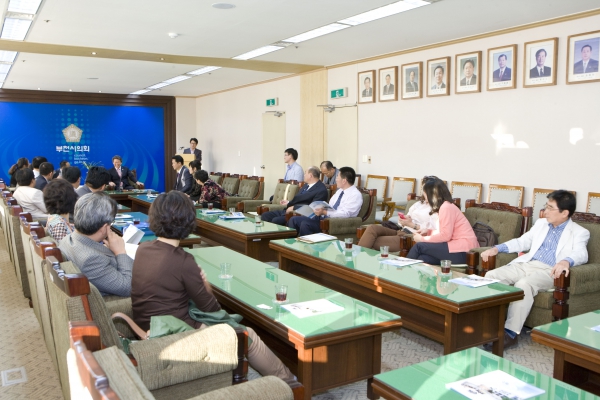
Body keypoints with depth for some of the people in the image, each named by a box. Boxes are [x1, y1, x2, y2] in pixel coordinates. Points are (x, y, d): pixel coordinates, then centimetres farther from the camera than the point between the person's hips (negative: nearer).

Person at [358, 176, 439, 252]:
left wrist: (412, 225, -13)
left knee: (375, 243, -23)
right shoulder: (419, 203, 26)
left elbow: (434, 228, -14)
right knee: (372, 228, -20)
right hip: (400, 230, 8)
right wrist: (403, 220, -2)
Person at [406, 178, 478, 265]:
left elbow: (445, 235, -17)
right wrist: (429, 231, 12)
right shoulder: (446, 206, 19)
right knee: (422, 259, -12)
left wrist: (423, 239, -7)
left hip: (462, 251, -8)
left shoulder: (446, 207, -11)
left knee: (419, 246, -10)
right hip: (460, 248, 8)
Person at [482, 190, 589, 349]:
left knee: (523, 284, -36)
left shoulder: (580, 233, 4)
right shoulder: (540, 224, 22)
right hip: (525, 264, 6)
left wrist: (566, 261, -39)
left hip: (548, 271, -6)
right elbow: (521, 242, 25)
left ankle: (511, 333, -31)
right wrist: (497, 248, 9)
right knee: (492, 275, -18)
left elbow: (581, 254, -14)